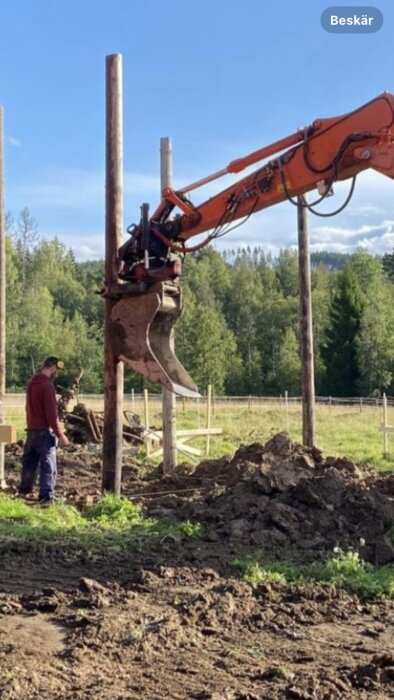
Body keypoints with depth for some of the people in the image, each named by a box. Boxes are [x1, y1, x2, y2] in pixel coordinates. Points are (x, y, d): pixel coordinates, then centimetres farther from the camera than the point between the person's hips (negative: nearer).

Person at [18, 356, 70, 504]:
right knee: (48, 465, -3)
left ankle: (24, 490, 27)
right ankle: (46, 497, -2)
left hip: (31, 429, 8)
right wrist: (60, 435, -16)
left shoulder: (32, 383, 10)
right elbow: (52, 413, -20)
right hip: (44, 431, -8)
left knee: (29, 462, 18)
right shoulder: (47, 385, -18)